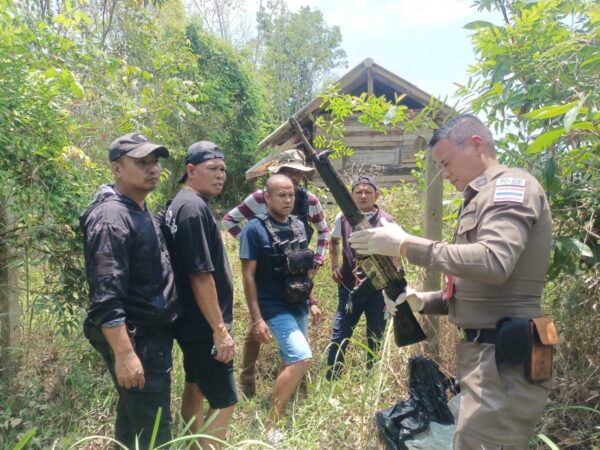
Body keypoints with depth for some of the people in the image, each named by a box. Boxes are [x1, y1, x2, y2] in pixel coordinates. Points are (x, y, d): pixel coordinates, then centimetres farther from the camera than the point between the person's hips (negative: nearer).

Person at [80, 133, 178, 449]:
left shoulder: (141, 213, 13)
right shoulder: (112, 217, -18)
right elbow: (106, 298, -25)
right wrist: (124, 353, -27)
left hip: (152, 335, 10)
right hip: (135, 340, -9)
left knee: (133, 424, 21)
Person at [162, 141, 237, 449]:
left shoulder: (180, 205, 10)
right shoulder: (194, 207, -21)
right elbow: (201, 275, -25)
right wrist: (220, 329, -21)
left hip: (192, 321, 10)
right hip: (204, 325, -10)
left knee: (195, 387, 23)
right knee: (224, 400, -1)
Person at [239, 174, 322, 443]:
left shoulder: (298, 226, 7)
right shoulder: (255, 229, -13)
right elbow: (248, 276, -13)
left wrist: (311, 302, 16)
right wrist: (256, 318, -16)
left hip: (298, 306, 7)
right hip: (275, 308, -7)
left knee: (290, 361, 15)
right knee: (302, 358, -16)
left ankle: (280, 410, 35)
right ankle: (271, 424, 0)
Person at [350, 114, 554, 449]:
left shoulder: (512, 186, -9)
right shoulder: (485, 196, 20)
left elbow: (494, 263, -27)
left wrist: (405, 244, -23)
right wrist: (424, 301, 6)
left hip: (503, 361, -9)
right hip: (486, 355, 10)